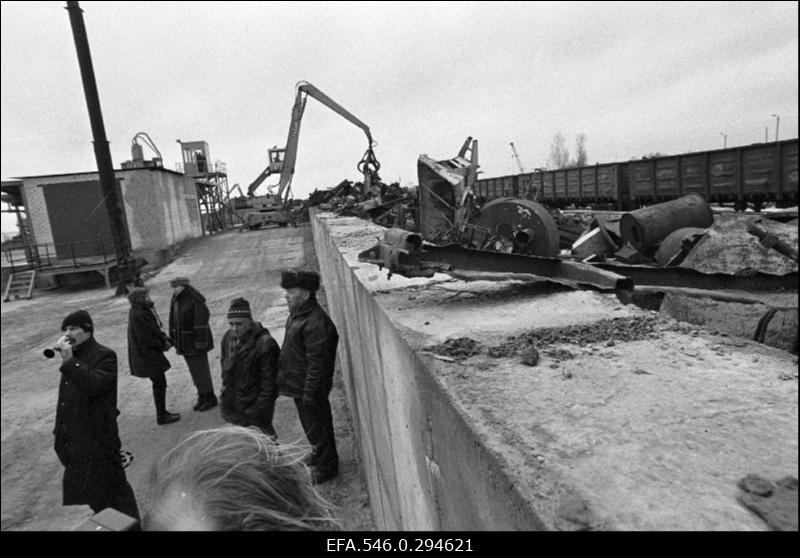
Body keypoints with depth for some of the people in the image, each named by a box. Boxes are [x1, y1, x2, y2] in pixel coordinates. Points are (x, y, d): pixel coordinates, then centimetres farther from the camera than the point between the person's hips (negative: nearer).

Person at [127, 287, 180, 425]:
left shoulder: (143, 311, 8)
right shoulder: (138, 316, -23)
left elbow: (154, 330, 14)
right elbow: (146, 339, -23)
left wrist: (164, 340, 0)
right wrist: (163, 344, -11)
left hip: (148, 355, 10)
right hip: (147, 356, -10)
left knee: (159, 383, 17)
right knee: (159, 383, 0)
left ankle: (162, 412, 29)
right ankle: (162, 416, 10)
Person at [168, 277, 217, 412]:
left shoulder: (196, 302, -22)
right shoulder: (175, 301, 4)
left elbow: (202, 324, -23)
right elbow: (173, 321, 11)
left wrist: (201, 345, -22)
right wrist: (172, 339, 11)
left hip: (195, 343, -8)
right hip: (184, 344, 8)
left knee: (201, 370, 2)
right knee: (194, 370, 16)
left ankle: (210, 398, 17)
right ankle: (202, 397, 29)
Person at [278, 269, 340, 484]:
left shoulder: (316, 323, -29)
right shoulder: (297, 314, 3)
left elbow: (317, 363, -27)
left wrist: (309, 393, -22)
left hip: (309, 388, -10)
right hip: (299, 385, 10)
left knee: (316, 427, 8)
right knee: (310, 424, 26)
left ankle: (325, 468, 27)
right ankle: (319, 454, 46)